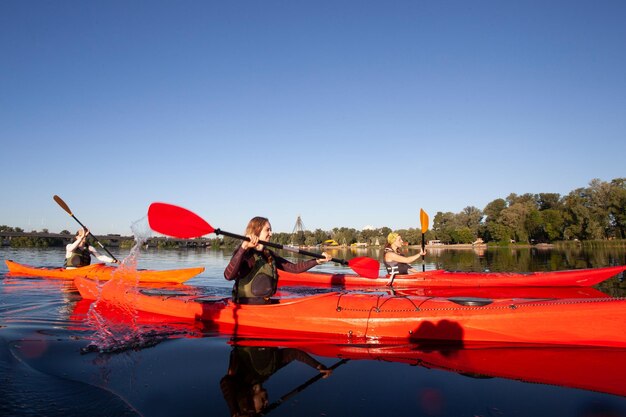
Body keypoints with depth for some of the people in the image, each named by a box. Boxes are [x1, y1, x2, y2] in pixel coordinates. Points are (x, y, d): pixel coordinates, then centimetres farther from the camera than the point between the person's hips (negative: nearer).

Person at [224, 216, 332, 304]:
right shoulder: (243, 253, -9)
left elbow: (294, 268, 12)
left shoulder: (269, 255, 13)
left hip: (266, 304, 7)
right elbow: (228, 276, -27)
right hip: (247, 307, -7)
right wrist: (243, 248, -35)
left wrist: (317, 261, 3)